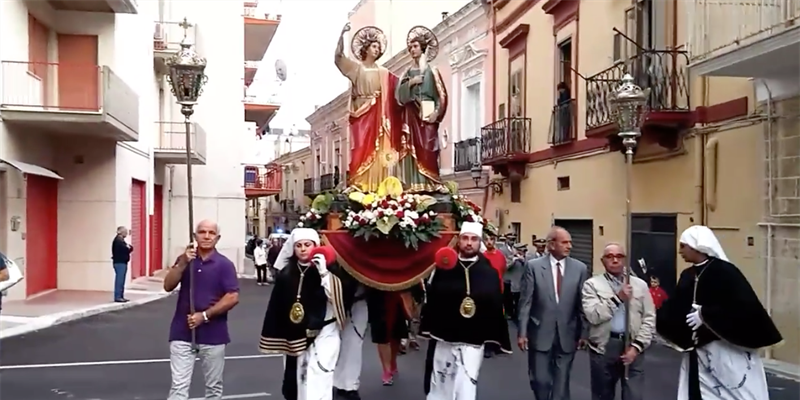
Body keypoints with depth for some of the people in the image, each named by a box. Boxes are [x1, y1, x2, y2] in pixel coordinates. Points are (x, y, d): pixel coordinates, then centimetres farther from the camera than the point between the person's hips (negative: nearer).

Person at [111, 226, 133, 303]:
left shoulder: (121, 240, 20)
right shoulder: (118, 240, -12)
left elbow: (129, 248, 16)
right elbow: (125, 249, -20)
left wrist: (128, 248, -4)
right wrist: (128, 248, -1)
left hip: (122, 262, 10)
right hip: (119, 263, -10)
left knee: (121, 280, 11)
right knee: (119, 280, -11)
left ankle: (121, 296, 14)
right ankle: (117, 297, -11)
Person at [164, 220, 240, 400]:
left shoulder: (224, 264, -4)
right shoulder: (185, 259, 6)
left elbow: (233, 297, -10)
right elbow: (168, 286, -4)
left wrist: (204, 315, -15)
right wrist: (182, 263, -19)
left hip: (213, 335, -1)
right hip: (182, 333, 2)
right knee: (179, 385, -2)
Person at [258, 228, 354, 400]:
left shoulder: (329, 269, -5)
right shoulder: (286, 273, 3)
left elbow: (340, 296, -16)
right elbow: (277, 306, 5)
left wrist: (324, 273, -24)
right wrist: (277, 339, 4)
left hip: (323, 334, -4)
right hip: (295, 337, 4)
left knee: (317, 384, -11)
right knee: (297, 382, 11)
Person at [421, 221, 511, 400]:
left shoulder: (489, 273, 0)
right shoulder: (443, 268, 1)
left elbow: (496, 307, -1)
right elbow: (431, 299, 2)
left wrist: (498, 340, -3)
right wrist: (427, 328, -2)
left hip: (473, 341, -2)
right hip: (443, 338, 2)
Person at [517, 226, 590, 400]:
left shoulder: (580, 268, 0)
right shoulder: (533, 266, -4)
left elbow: (583, 304, 3)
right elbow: (525, 302, -4)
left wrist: (583, 333, 1)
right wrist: (522, 332, -6)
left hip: (567, 335, 1)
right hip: (540, 334, -1)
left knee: (561, 382, 8)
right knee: (540, 380, 4)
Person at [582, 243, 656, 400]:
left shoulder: (640, 285, 9)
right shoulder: (592, 284, 1)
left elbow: (649, 319, 4)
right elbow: (592, 315, -13)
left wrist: (637, 346, -7)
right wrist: (618, 298, -16)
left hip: (632, 347, 1)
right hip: (603, 348, -1)